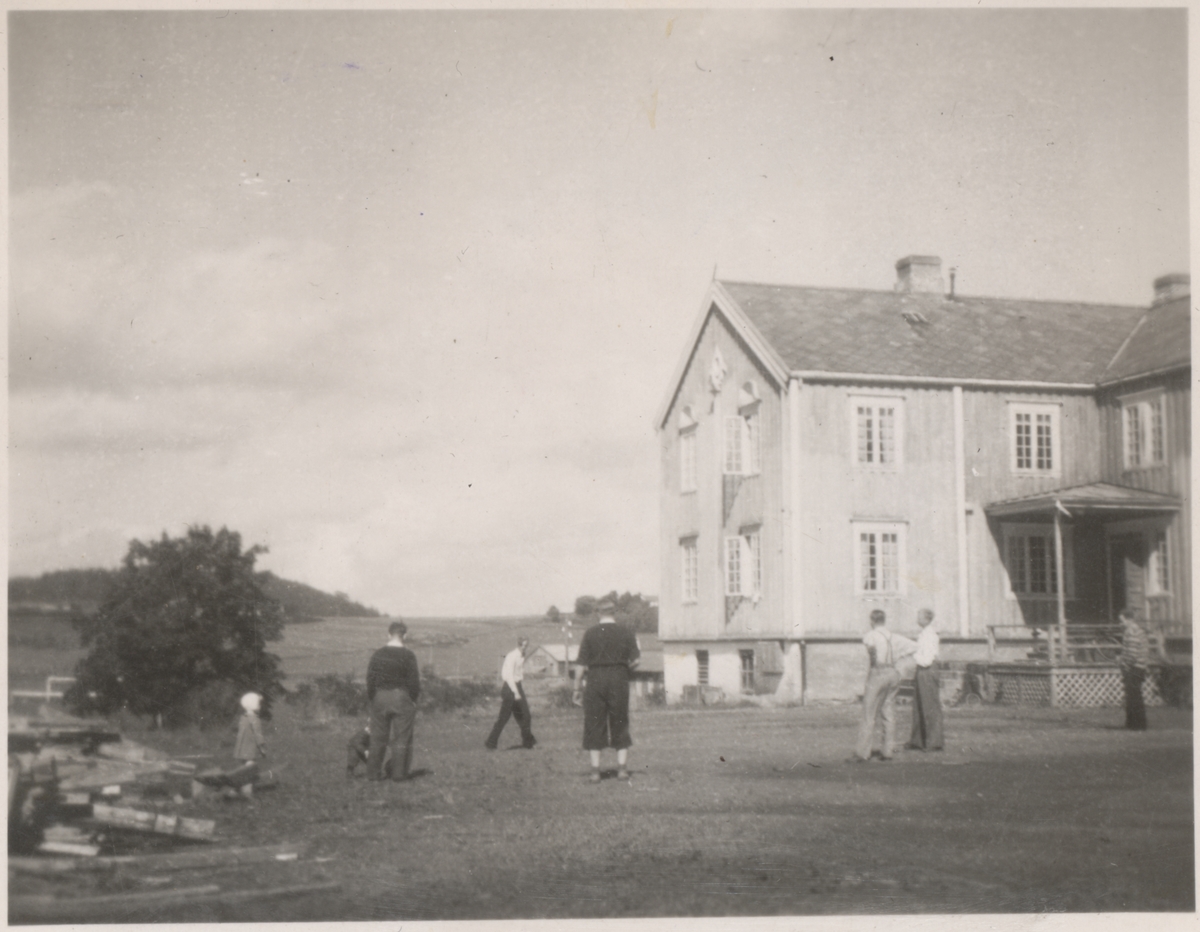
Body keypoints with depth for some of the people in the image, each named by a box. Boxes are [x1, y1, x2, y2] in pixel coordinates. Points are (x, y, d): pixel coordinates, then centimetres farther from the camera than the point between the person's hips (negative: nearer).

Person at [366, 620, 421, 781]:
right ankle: (399, 774, 4)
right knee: (401, 739, 4)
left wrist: (371, 699, 12)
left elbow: (370, 679, 4)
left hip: (380, 697, 3)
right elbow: (414, 682, -8)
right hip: (401, 698, -3)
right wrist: (413, 700, 5)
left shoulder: (377, 654, 1)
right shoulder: (408, 656, -9)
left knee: (378, 738, 10)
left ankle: (373, 772, 12)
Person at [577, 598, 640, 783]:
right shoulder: (626, 634, 1)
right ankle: (622, 768, 10)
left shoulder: (590, 633, -1)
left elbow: (583, 664, -4)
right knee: (620, 723, 11)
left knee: (594, 725, 4)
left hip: (595, 679, -1)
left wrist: (580, 684, 8)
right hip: (619, 680, 1)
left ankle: (595, 771, 2)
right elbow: (634, 661, -2)